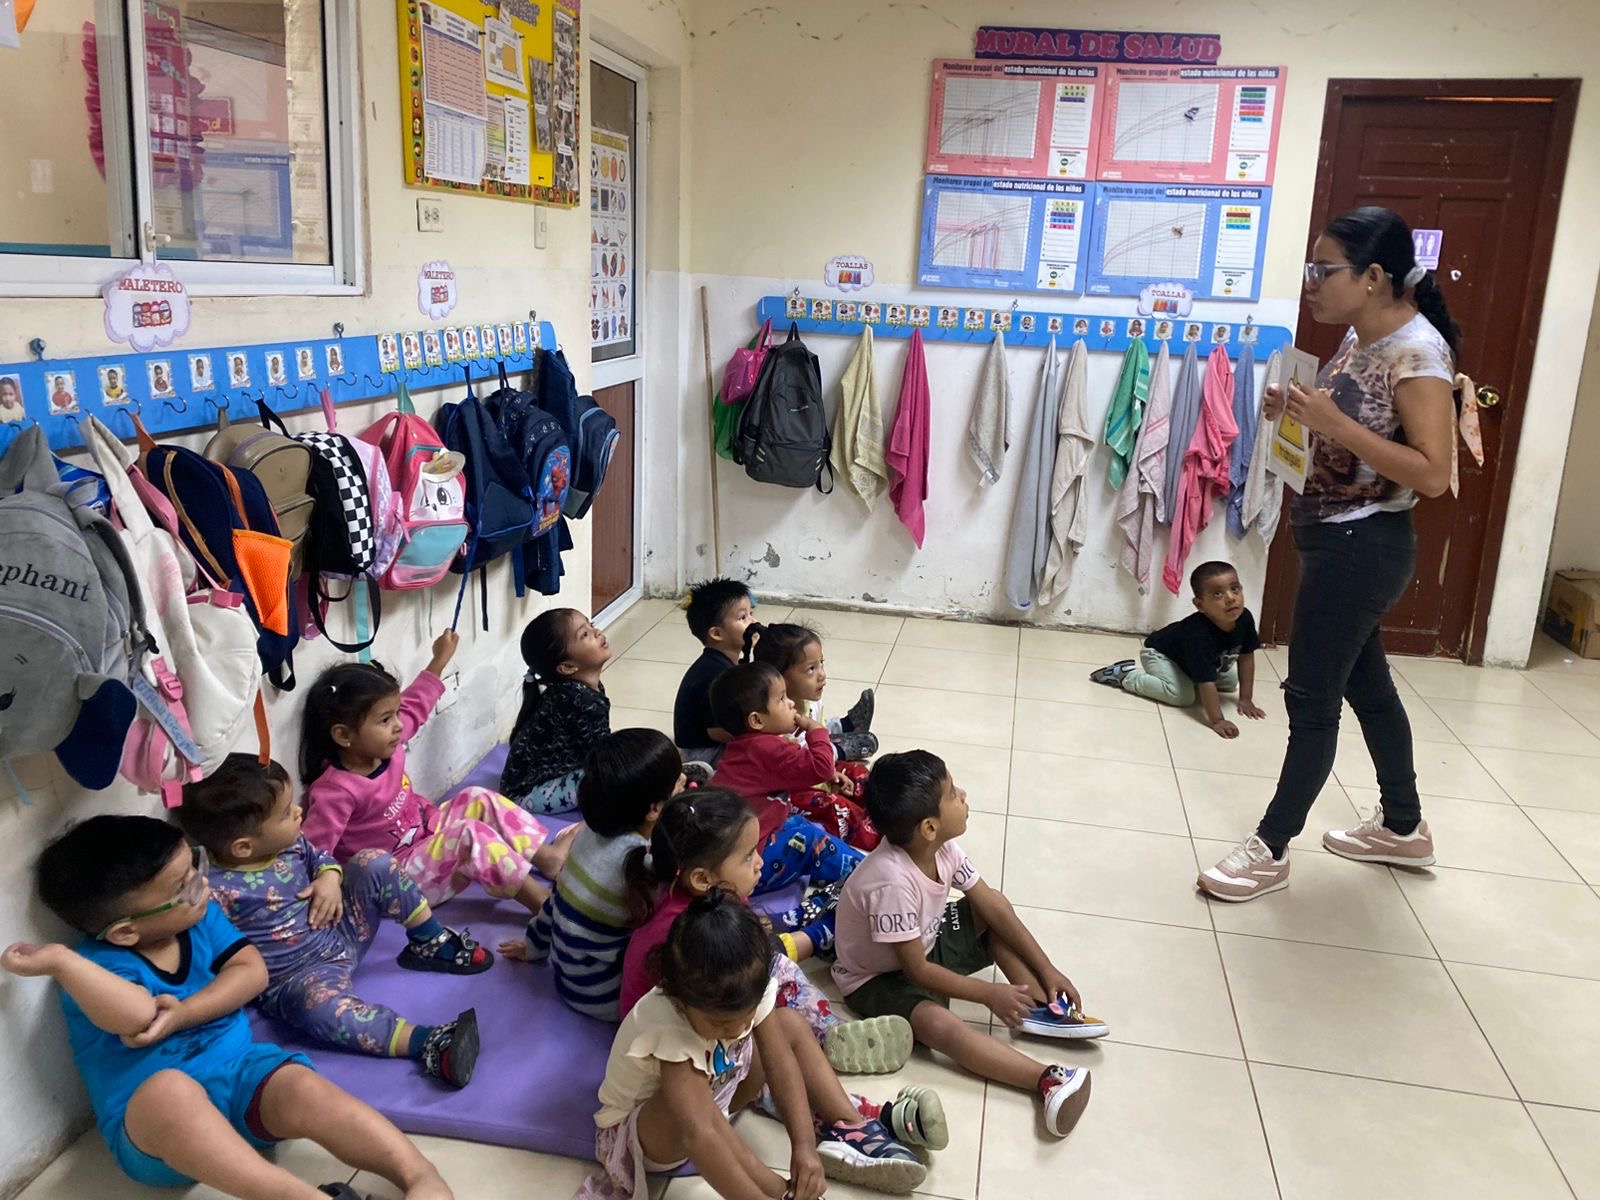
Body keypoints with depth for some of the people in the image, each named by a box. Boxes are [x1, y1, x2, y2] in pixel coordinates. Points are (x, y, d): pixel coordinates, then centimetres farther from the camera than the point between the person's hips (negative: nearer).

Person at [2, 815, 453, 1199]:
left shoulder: (199, 915, 7)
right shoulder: (96, 965, -10)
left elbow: (251, 972, -2)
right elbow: (136, 1014, -31)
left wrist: (183, 1013, -14)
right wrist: (59, 960, -32)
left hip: (237, 1071, 5)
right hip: (147, 1118, -5)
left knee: (305, 1089, -28)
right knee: (169, 1090, -40)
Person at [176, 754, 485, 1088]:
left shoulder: (289, 842, -4)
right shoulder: (217, 890, -25)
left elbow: (319, 856, 15)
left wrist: (331, 876, -5)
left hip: (339, 930, 7)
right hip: (295, 978, -7)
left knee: (375, 863, -5)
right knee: (321, 1003, -40)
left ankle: (429, 942, 9)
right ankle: (426, 1042, -44)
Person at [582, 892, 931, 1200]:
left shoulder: (744, 994, -24)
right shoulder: (667, 1029, -41)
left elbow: (781, 1063, -21)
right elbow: (698, 1135, -49)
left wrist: (804, 1145, -34)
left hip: (715, 1087, 6)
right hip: (640, 1127, -6)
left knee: (789, 1025, -6)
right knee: (688, 1106, -40)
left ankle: (849, 1132, -5)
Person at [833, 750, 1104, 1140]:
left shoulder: (942, 846, -16)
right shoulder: (891, 882, -37)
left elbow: (989, 900, -6)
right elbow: (917, 969, -28)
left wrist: (1047, 969, -6)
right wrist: (990, 994, -20)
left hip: (926, 942, 9)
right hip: (879, 976, -9)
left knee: (995, 914, 0)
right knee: (937, 1024, -34)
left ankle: (1043, 1006, -5)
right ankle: (1048, 1080, -36)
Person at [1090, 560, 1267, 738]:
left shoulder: (1244, 619, -24)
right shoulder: (1198, 635, -43)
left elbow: (1246, 657, -10)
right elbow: (1206, 682, -44)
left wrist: (1246, 699, -10)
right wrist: (1216, 721, -47)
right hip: (1160, 652, -8)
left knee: (1231, 682, 9)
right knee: (1183, 696, -27)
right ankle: (1126, 675, -12)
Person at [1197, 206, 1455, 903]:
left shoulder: (1417, 351, -19)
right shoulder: (1360, 340, 8)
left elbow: (1432, 473, -24)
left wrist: (1334, 424, -29)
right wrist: (1297, 413, 0)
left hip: (1362, 547, -10)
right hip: (1338, 540, 10)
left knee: (1311, 698, 0)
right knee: (1366, 684, 20)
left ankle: (1271, 850, 13)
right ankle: (1403, 828, 37)